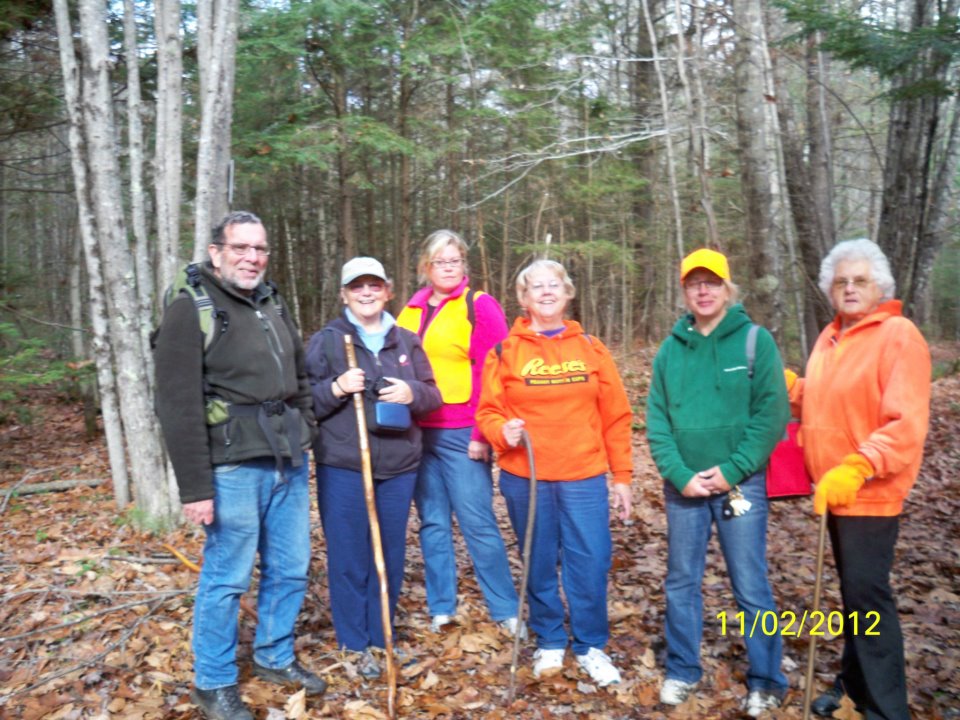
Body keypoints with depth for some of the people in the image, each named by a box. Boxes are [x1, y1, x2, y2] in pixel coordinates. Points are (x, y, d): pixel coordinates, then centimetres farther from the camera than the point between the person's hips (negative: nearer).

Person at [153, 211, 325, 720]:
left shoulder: (273, 304, 12)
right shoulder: (190, 310, -10)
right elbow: (179, 408, -15)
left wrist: (305, 437, 15)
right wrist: (195, 487, -16)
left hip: (289, 464, 7)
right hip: (235, 469, -7)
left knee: (289, 569, 16)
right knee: (226, 579, 6)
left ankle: (275, 658, 36)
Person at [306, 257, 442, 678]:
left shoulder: (406, 341, 10)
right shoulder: (326, 341, -1)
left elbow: (433, 395, 8)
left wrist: (412, 394, -14)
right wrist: (336, 389, -21)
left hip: (399, 465, 4)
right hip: (342, 467, -3)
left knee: (391, 555, 12)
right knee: (349, 558, 3)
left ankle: (382, 638, 28)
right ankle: (355, 645, 19)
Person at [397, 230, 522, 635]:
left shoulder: (480, 306, -3)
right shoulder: (411, 311, 13)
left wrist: (483, 433, -13)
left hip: (461, 434, -5)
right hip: (417, 432, 5)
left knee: (477, 522, -1)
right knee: (432, 522, 11)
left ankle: (506, 610, 13)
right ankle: (441, 606, 24)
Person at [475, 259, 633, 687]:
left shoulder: (590, 348, 5)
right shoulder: (505, 351, 1)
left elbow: (616, 416, 5)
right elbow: (488, 411, 3)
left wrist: (622, 476, 2)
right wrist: (503, 431, -20)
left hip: (584, 478, 1)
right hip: (524, 478, 0)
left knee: (590, 563, 3)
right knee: (540, 565, 11)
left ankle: (590, 646, 25)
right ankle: (549, 643, 31)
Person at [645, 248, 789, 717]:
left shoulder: (756, 341, -3)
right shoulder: (670, 348, 5)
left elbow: (772, 414, -9)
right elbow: (656, 419, 2)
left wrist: (732, 471, -15)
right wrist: (679, 474, -10)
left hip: (740, 483, -3)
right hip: (683, 486, 3)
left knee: (751, 586, 5)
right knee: (681, 582, 13)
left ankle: (766, 681, 23)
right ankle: (682, 670, 30)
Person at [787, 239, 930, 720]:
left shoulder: (899, 336, -14)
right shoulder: (830, 337, 11)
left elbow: (907, 424, -22)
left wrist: (855, 470, -31)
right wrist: (792, 390, 3)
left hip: (870, 493, -8)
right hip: (834, 491, 8)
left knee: (867, 596, -2)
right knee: (853, 591, 18)